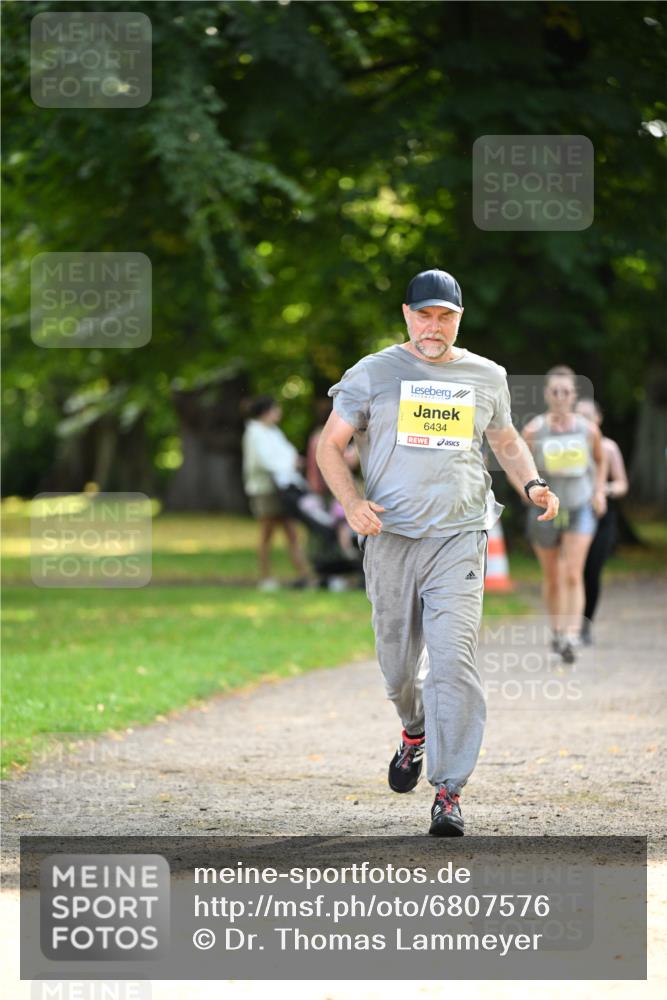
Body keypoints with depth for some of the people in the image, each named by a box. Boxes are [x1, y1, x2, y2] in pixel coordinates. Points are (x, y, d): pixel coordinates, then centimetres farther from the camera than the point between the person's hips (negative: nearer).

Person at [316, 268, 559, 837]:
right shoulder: (373, 373, 5)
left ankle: (449, 792, -13)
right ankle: (416, 730, 43)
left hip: (459, 539, 0)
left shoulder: (487, 378, 11)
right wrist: (350, 501, -12)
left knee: (452, 661, -14)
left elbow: (505, 439, 26)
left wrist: (532, 483, 6)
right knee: (398, 664, 9)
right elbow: (331, 444, 6)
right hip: (390, 537, 1)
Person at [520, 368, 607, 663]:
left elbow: (600, 460, 16)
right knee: (552, 577, 13)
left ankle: (571, 638, -18)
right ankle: (556, 629, 35)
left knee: (573, 575, -13)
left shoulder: (588, 429, -5)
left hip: (581, 509, 0)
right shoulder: (534, 430, -11)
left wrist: (599, 492, 5)